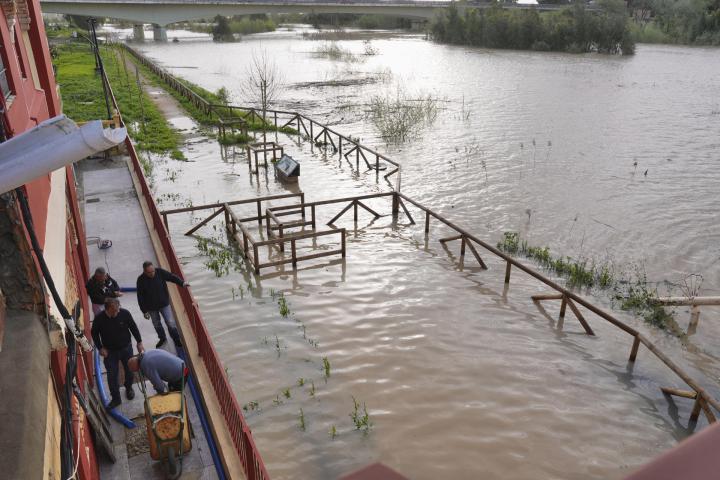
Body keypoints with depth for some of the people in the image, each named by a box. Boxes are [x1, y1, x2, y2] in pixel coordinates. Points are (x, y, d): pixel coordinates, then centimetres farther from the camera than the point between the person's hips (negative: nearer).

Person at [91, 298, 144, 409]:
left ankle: (129, 388, 44)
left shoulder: (124, 313, -22)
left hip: (126, 348, 1)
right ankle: (116, 398, 20)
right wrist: (100, 348, -9)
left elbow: (133, 327, -7)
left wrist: (139, 342, -4)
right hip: (110, 351, -1)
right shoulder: (99, 318, -22)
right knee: (112, 375, 2)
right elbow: (94, 333, -4)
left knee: (129, 370, 16)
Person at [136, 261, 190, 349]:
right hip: (151, 307, 1)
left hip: (164, 304, -1)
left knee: (171, 323, -4)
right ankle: (162, 339, 44)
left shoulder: (160, 272, -17)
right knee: (157, 324, 19)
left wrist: (182, 282, -28)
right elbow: (140, 297, -12)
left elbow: (172, 276, -11)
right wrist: (144, 311, -10)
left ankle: (177, 341, 12)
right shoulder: (141, 280, -18)